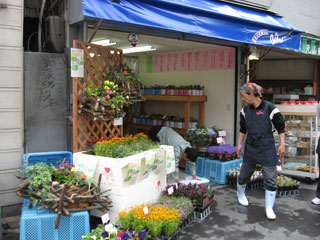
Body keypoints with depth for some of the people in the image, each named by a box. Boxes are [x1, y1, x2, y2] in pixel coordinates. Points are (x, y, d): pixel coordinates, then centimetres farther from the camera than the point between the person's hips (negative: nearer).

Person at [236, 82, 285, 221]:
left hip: (267, 148, -4)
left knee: (270, 178, -1)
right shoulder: (245, 110, 3)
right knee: (244, 173, 12)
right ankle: (240, 194, 41)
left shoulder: (269, 108, -11)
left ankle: (269, 208, 12)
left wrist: (282, 144, -6)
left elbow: (281, 127, -4)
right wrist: (239, 144, 13)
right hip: (251, 147, 4)